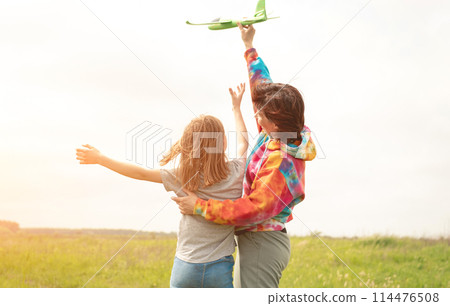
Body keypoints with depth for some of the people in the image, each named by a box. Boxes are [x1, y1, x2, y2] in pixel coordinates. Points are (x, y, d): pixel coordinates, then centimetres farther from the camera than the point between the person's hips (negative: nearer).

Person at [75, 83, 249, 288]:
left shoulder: (183, 177, -6)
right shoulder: (236, 172, -2)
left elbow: (141, 173, 1)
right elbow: (243, 143, 19)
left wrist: (100, 159, 12)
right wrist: (236, 107, 33)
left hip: (185, 267, 0)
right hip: (219, 269, 0)